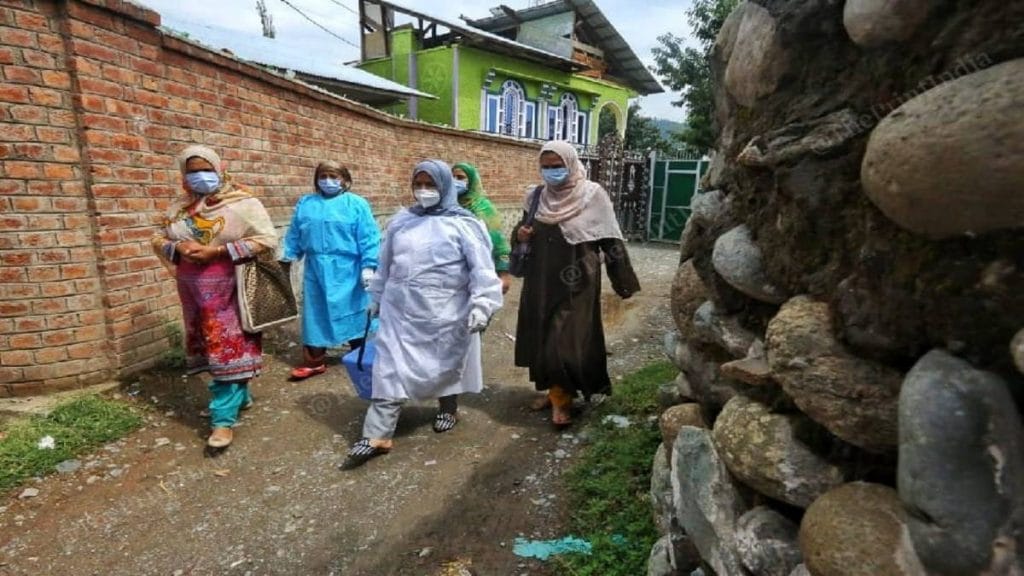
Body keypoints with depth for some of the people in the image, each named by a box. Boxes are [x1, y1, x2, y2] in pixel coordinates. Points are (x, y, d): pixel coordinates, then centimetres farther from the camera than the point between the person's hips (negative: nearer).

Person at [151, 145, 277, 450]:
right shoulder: (180, 208, 12)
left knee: (230, 350, -4)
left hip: (228, 290, -7)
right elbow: (158, 240, 17)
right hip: (193, 289, 7)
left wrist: (217, 251, -19)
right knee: (210, 347, 15)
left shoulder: (242, 203, -7)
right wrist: (178, 248, -7)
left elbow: (267, 239, -15)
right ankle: (240, 395, 33)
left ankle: (224, 418, 2)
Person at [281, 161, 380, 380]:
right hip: (316, 270, 4)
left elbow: (368, 238, -9)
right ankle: (314, 362, 22)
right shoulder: (305, 204, 10)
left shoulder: (356, 204, -4)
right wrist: (287, 258, 13)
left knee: (352, 313, 7)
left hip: (347, 271, -4)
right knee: (315, 314, 10)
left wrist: (368, 266, -14)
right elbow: (294, 235, 15)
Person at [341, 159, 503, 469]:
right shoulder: (401, 222, 9)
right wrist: (376, 299, 22)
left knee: (446, 362, 15)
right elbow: (385, 265, 17)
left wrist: (481, 305, -21)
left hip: (445, 312, -3)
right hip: (401, 310, 4)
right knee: (390, 368, 1)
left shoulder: (463, 224, -6)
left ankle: (448, 408, 42)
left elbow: (482, 268, -12)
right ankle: (377, 435, 7)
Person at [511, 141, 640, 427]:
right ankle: (555, 390, 30)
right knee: (544, 337, 11)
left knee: (567, 340, -2)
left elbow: (610, 242, -7)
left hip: (576, 284, -5)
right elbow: (524, 233, 15)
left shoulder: (592, 195, -8)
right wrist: (519, 234, -9)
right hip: (541, 282, 5)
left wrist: (623, 282, -7)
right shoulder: (537, 197, 5)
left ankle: (563, 398, 16)